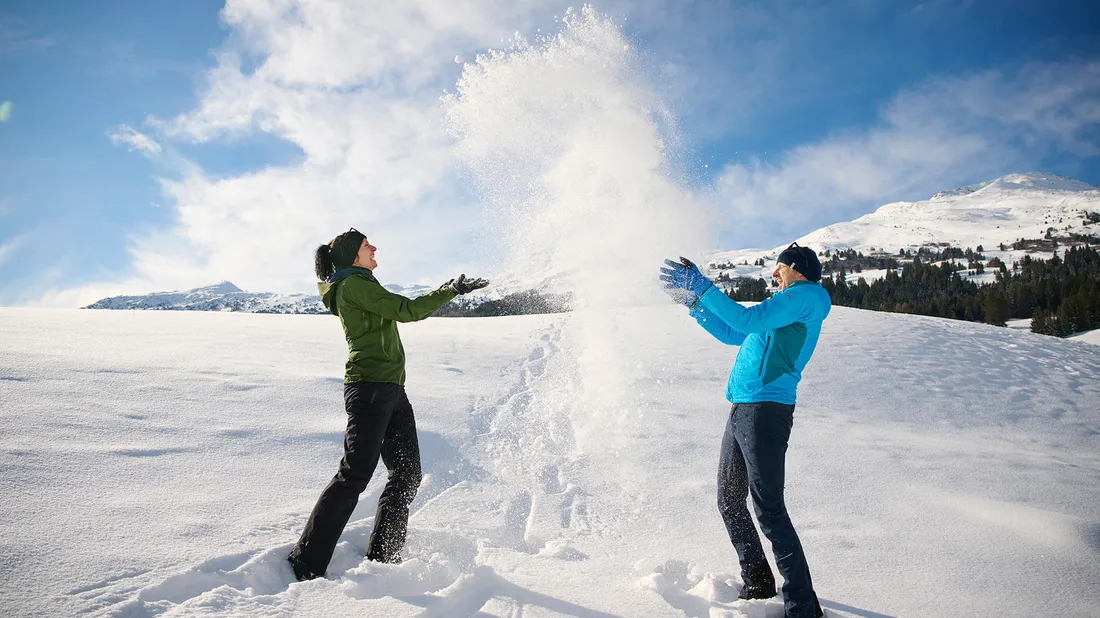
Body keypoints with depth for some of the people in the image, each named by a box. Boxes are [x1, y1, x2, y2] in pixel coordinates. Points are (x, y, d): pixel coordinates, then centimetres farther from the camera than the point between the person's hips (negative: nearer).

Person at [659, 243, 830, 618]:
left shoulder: (806, 296, -3)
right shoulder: (785, 308, 25)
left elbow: (747, 320, -17)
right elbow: (733, 334, 33)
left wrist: (702, 286, -13)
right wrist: (693, 302, 29)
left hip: (767, 409, -10)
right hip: (742, 409, 10)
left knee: (768, 510, -11)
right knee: (730, 503, 14)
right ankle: (757, 584, 28)